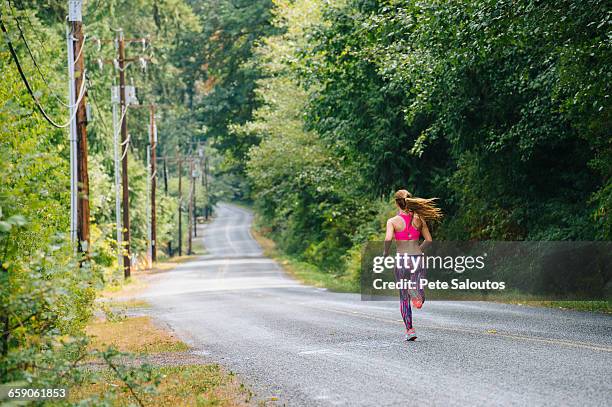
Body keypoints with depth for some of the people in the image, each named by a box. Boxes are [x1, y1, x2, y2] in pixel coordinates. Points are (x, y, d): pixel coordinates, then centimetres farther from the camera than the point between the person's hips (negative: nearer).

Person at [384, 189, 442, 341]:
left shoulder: (392, 221, -5)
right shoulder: (419, 219, 4)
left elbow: (388, 239, -21)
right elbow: (428, 240, 7)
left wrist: (386, 253, -3)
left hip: (402, 260, -1)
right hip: (418, 258, 1)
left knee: (404, 297, 13)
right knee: (419, 294, 0)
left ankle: (409, 329, 9)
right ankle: (417, 294, -36)